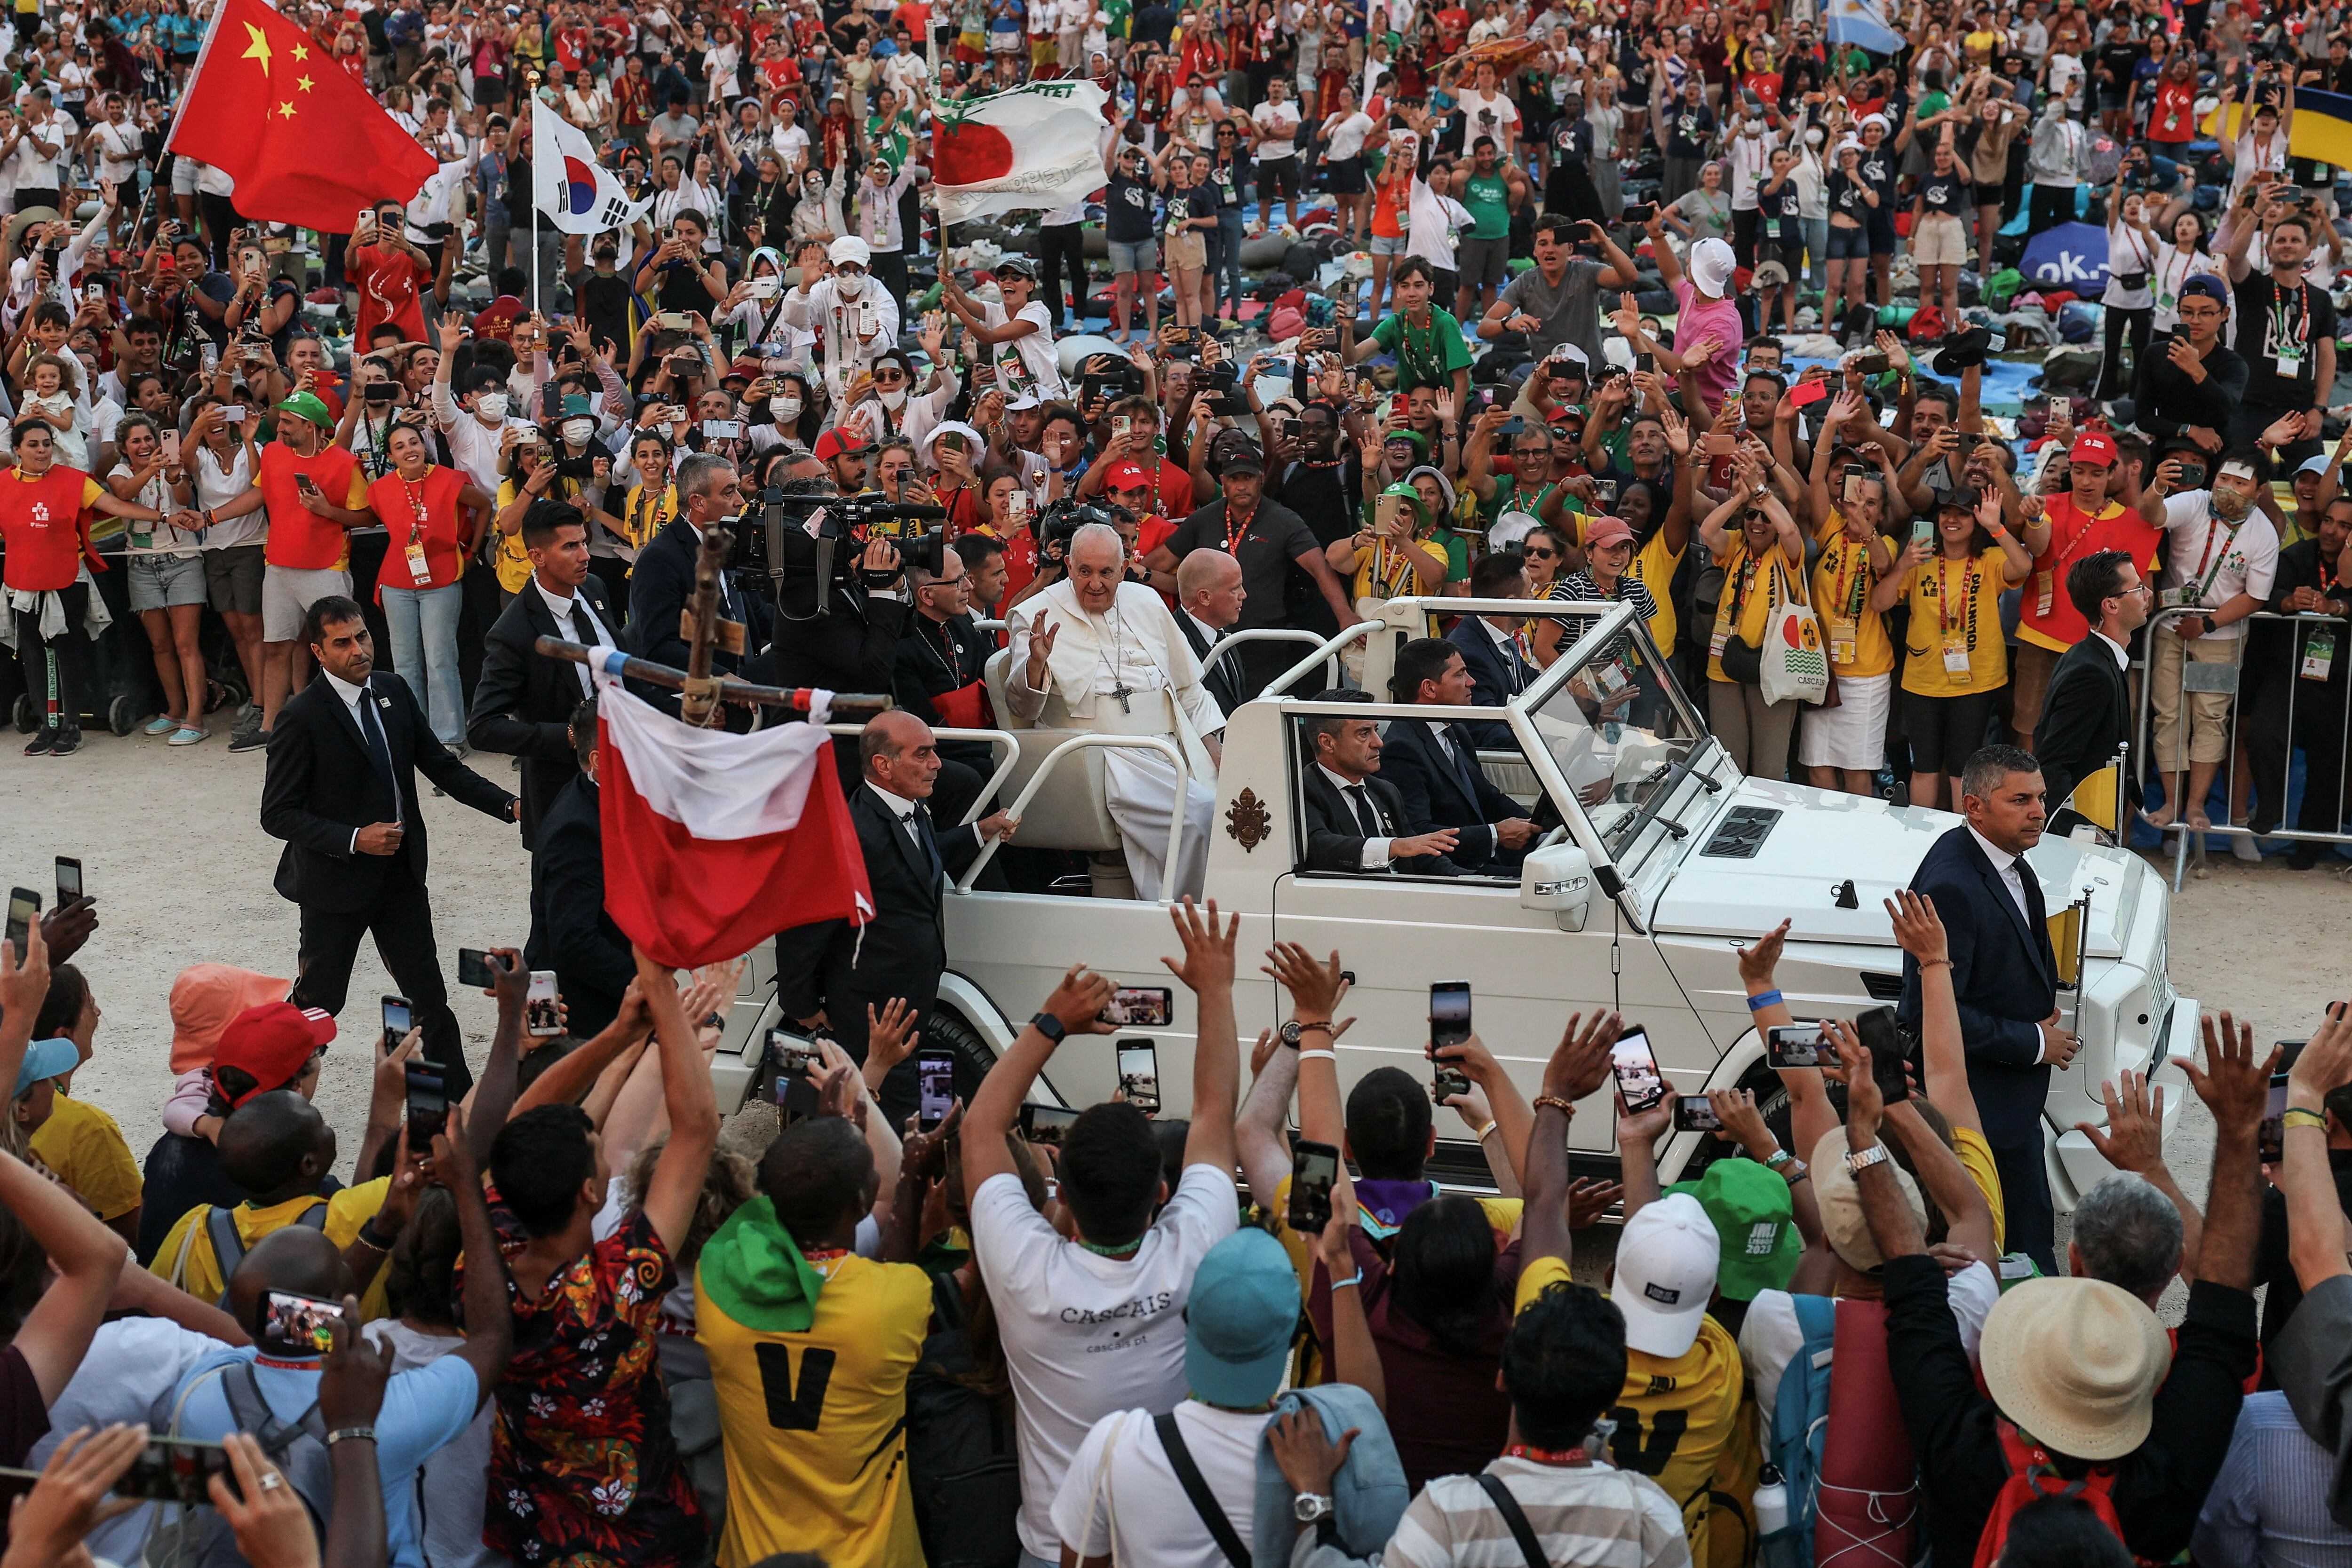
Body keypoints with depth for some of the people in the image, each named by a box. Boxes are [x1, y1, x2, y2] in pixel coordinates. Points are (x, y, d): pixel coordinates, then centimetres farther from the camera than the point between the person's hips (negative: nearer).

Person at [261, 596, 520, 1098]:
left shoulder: (395, 694, 3)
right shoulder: (302, 718, -16)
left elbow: (441, 766, 9)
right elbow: (278, 814, -15)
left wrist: (509, 806, -3)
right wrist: (354, 839, -25)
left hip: (401, 872, 5)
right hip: (337, 883, -5)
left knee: (430, 996, 9)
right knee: (319, 1000, 7)